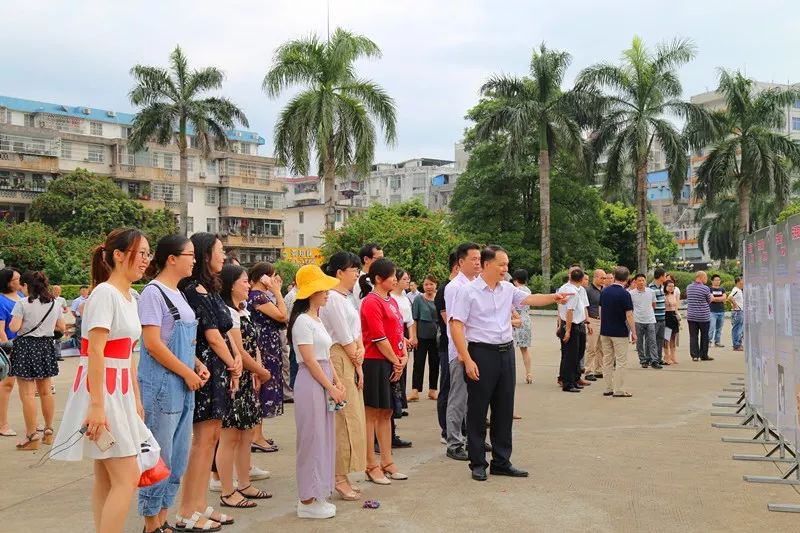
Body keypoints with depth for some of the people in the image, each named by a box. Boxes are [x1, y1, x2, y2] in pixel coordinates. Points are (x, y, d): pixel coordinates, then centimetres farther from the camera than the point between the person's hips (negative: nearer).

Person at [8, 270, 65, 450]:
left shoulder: (22, 303, -11)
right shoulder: (54, 303, 7)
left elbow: (14, 327, -16)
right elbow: (61, 327, 13)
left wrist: (12, 322, 5)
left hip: (25, 346, -6)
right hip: (46, 347, 6)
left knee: (27, 394, -3)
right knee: (46, 391, 15)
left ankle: (32, 437, -3)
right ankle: (48, 431, 23)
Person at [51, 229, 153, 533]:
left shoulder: (130, 297, 14)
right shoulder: (105, 293, -14)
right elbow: (95, 353, -19)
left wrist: (136, 399, 19)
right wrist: (97, 405, -23)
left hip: (120, 391, 9)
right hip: (101, 390, -9)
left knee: (106, 478, 13)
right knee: (127, 478, -9)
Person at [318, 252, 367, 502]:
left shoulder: (346, 298, 16)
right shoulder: (333, 298, -14)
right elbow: (344, 338, -14)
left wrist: (360, 349, -3)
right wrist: (358, 365, -7)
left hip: (350, 361, 10)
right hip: (339, 361, -10)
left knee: (351, 419, 12)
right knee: (345, 419, -6)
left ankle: (342, 476, 20)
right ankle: (340, 477, 2)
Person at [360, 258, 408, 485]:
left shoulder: (392, 301, 15)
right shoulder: (371, 302, -13)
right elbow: (379, 338, -16)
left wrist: (404, 356, 2)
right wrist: (396, 361, -9)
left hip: (393, 363, 9)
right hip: (376, 363, -9)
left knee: (386, 413, 14)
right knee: (372, 414, 0)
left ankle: (387, 462, 22)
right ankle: (372, 467, 7)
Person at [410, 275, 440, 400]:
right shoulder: (419, 300, -2)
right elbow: (414, 319, -4)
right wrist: (414, 336, -10)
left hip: (436, 336, 3)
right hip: (422, 336, -3)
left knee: (434, 363, 9)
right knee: (419, 362, -1)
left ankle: (432, 390, 19)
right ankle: (415, 391, 0)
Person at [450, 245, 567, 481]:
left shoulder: (508, 289, 9)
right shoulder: (468, 291, -9)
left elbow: (531, 299, 4)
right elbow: (456, 326, -13)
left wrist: (554, 298, -16)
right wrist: (467, 360, -18)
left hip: (506, 352, 6)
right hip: (481, 353, -6)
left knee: (504, 410, 11)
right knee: (477, 411, 3)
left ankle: (502, 462, 22)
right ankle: (478, 464, 14)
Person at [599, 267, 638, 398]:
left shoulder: (604, 291, 4)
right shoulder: (624, 294, -15)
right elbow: (629, 315, -15)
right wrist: (633, 332, -8)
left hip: (605, 331, 6)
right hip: (620, 332, -6)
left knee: (607, 361, 10)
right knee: (621, 362, 0)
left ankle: (608, 388, 13)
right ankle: (618, 390, 0)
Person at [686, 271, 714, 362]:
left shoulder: (688, 287, 4)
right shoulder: (705, 288, -11)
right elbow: (709, 301, 0)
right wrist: (711, 297, 21)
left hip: (691, 316, 4)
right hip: (703, 316, -4)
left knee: (693, 336, 4)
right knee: (704, 336, 10)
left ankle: (694, 355, 1)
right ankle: (704, 355, 15)